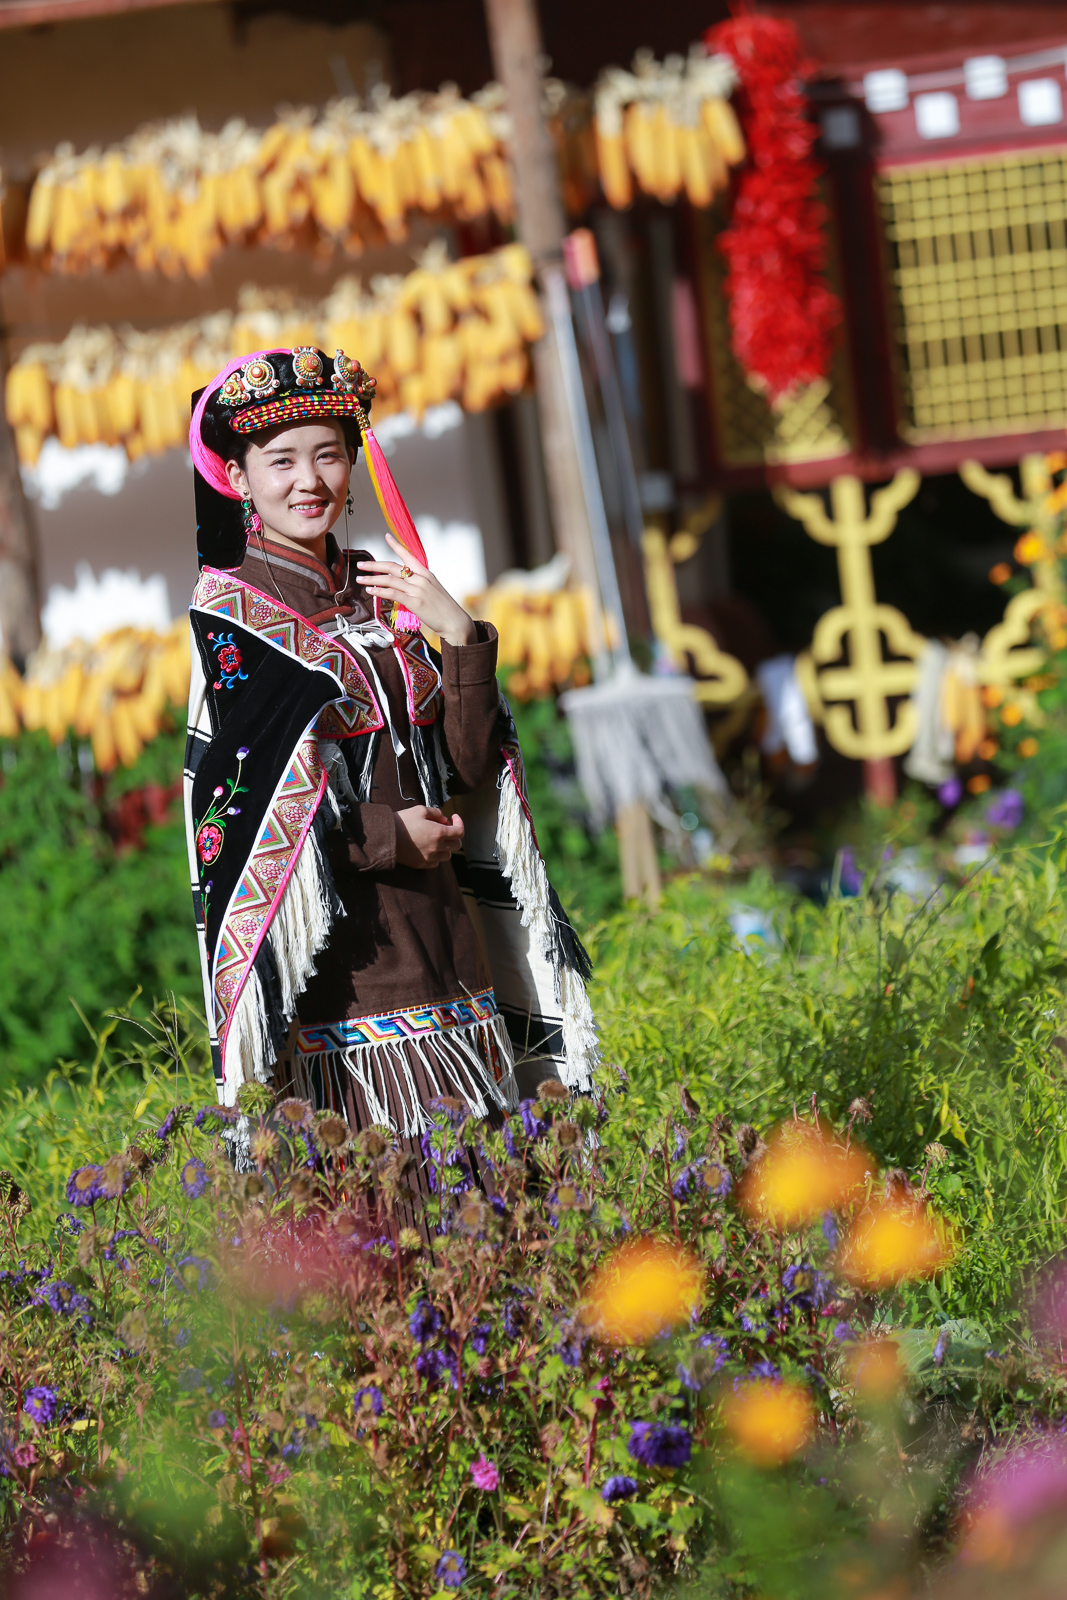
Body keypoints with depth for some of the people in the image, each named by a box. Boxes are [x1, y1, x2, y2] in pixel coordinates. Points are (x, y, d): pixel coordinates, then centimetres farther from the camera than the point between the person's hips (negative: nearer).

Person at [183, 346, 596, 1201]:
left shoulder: (381, 595, 13)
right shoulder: (229, 609, -2)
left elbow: (466, 768, 6)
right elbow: (237, 796, -9)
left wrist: (461, 634, -7)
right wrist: (390, 835, -9)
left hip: (436, 925, 5)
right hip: (336, 940, -5)